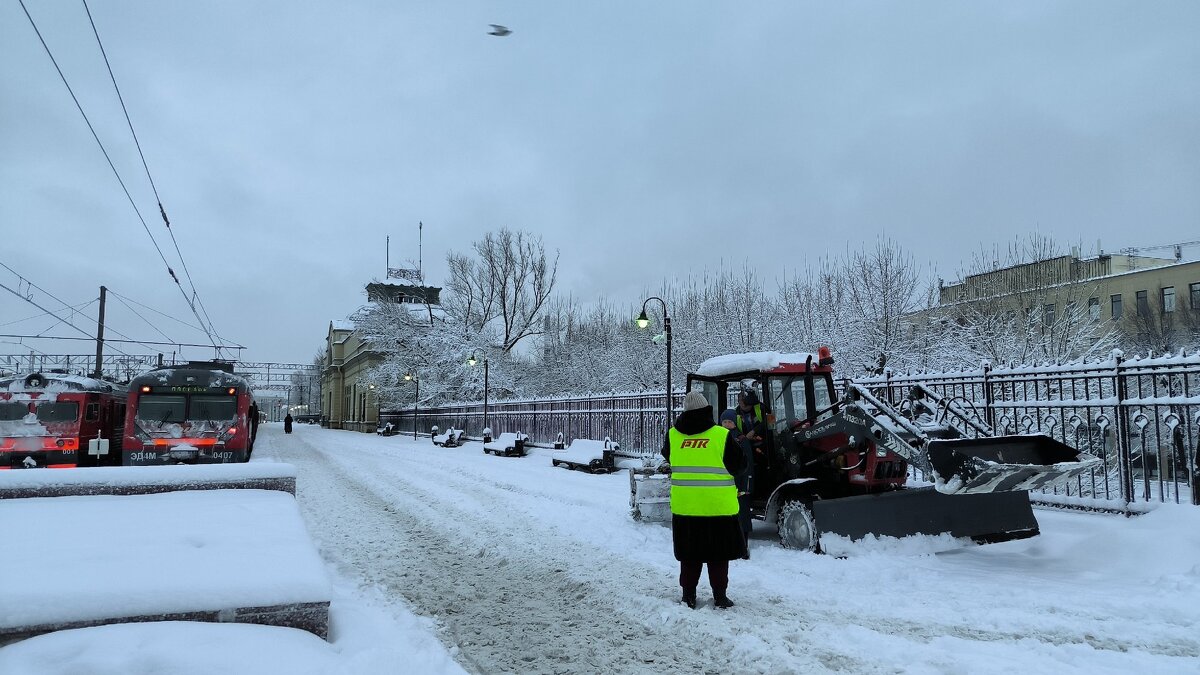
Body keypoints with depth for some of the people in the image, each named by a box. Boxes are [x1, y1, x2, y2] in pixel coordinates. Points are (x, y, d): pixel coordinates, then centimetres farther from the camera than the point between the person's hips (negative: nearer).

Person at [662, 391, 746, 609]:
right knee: (718, 554, 11)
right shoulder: (722, 435, -11)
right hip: (718, 505, -2)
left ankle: (689, 595, 19)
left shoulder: (673, 435, -2)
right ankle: (719, 595, 14)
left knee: (689, 553, 15)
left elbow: (667, 458, 16)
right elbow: (736, 466, -1)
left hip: (684, 505, 3)